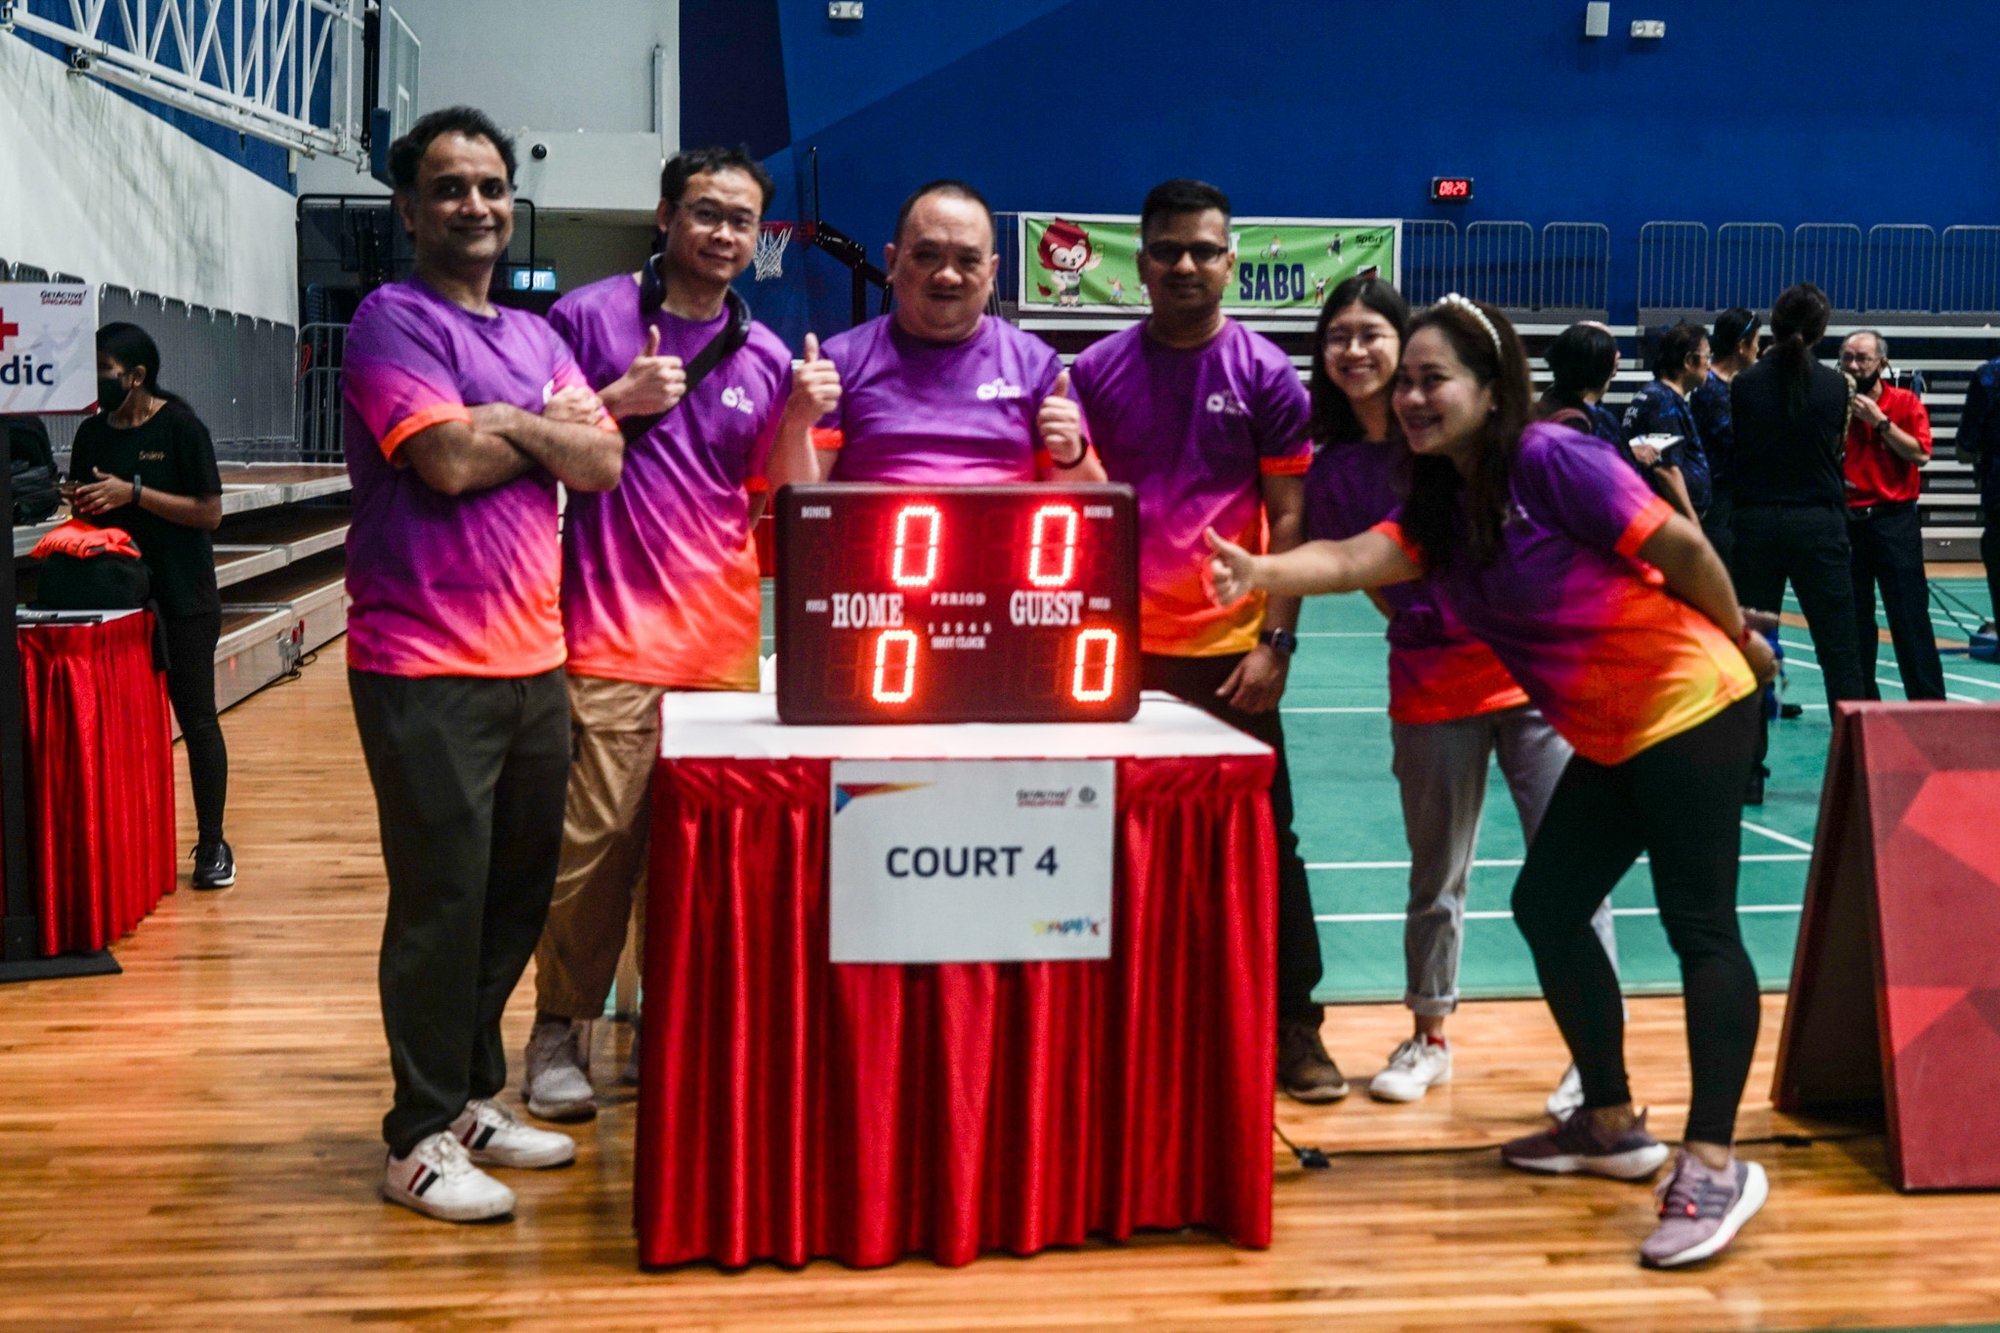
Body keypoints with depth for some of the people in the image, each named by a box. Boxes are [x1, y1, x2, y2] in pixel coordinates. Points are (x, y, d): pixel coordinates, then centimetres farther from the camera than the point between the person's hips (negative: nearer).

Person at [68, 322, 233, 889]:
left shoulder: (180, 426, -8)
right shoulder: (92, 434, 7)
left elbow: (210, 512, -12)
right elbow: (84, 510, 16)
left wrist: (134, 493, -19)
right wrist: (82, 506, -8)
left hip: (183, 599, -5)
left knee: (196, 717, 1)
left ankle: (212, 845, 9)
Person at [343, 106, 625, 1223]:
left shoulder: (536, 337, 17)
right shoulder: (394, 321, -5)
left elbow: (600, 464, 5)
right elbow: (449, 462, -17)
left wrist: (503, 421, -9)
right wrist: (550, 429, -1)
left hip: (533, 660, 7)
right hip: (427, 664, -7)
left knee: (520, 892, 13)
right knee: (442, 901, -3)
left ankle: (476, 1097, 28)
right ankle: (424, 1140, 8)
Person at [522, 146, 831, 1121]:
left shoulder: (765, 357, 12)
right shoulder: (588, 318, 2)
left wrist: (800, 420, -5)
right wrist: (616, 402, -10)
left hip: (724, 648, 4)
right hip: (608, 644, -4)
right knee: (590, 848, -6)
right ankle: (560, 1033, 10)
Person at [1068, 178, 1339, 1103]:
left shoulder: (1265, 375, 1)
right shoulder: (1096, 371, 5)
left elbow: (1289, 516, 0)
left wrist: (1275, 643, -8)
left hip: (1229, 652, -1)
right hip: (1121, 648, 2)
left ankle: (1293, 1027, 13)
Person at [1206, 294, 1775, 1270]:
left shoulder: (1551, 461, -19)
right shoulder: (1438, 504, 5)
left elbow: (1678, 546, -15)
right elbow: (1356, 558, -11)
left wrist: (1741, 640, -2)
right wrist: (1261, 572, -30)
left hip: (1689, 707, -9)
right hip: (1607, 736, 9)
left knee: (1699, 923, -10)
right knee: (1547, 905, 9)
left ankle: (1714, 1163, -9)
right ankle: (1613, 1124, 21)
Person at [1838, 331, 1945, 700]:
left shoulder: (1906, 403, 1)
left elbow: (1920, 453, -11)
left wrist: (1880, 421, -12)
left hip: (1893, 520, -3)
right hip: (1845, 520, 3)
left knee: (1910, 616, -4)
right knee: (1852, 620, 7)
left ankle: (1930, 705, 1)